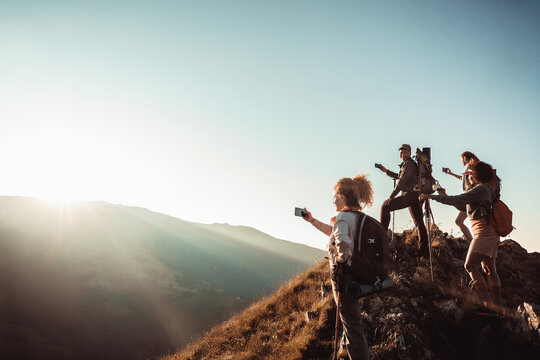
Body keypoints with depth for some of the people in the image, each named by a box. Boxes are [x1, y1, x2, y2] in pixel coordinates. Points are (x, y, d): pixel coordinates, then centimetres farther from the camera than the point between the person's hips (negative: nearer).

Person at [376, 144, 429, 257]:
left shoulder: (408, 164, -8)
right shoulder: (410, 164, 23)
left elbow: (401, 181, -15)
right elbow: (399, 177, 37)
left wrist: (391, 197, -14)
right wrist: (386, 171, 32)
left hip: (410, 194, -10)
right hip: (415, 196, 10)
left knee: (385, 206, -9)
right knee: (419, 222, 9)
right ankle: (424, 250, 13)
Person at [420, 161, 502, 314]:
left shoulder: (481, 188, -9)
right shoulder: (483, 189, 21)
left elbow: (458, 200, -18)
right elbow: (463, 204, 27)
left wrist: (431, 196, -15)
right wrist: (445, 195, 25)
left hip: (484, 232, -10)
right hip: (492, 234, 10)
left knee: (470, 266, -12)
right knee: (490, 270, 9)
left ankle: (487, 301, -15)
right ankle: (497, 305, 11)